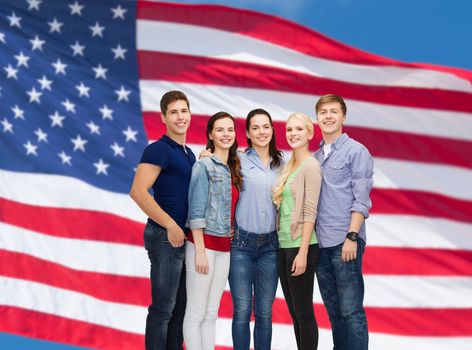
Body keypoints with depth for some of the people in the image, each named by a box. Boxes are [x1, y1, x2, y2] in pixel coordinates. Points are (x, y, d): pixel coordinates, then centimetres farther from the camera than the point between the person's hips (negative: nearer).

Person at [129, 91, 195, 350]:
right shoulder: (159, 149, -10)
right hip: (166, 236, -8)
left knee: (179, 308, 13)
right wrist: (171, 225, -19)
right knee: (163, 308, -3)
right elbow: (138, 192, -20)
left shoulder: (189, 154, 16)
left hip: (184, 237, 8)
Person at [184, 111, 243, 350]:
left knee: (212, 313, 10)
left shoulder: (232, 169, 14)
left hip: (224, 247, 7)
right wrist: (200, 251, -16)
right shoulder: (204, 165, -7)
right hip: (204, 243, -7)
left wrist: (233, 241, 8)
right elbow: (196, 211, -12)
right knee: (196, 313, -2)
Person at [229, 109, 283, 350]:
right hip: (241, 243, -3)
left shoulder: (280, 164, 11)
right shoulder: (239, 161, 0)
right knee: (242, 310, -1)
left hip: (270, 245, 3)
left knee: (265, 312, 7)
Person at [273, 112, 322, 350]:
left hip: (300, 246, -8)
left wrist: (303, 253, -19)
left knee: (303, 312, -1)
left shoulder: (311, 166, -10)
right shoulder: (287, 166, 14)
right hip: (283, 245, 8)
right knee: (294, 312, 12)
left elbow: (310, 212, -15)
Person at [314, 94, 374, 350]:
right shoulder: (315, 156, 16)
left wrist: (352, 237, -16)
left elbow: (361, 199, -8)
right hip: (321, 243, 6)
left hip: (344, 242, -6)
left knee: (350, 311, -6)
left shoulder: (356, 151, -2)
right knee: (333, 310, 11)